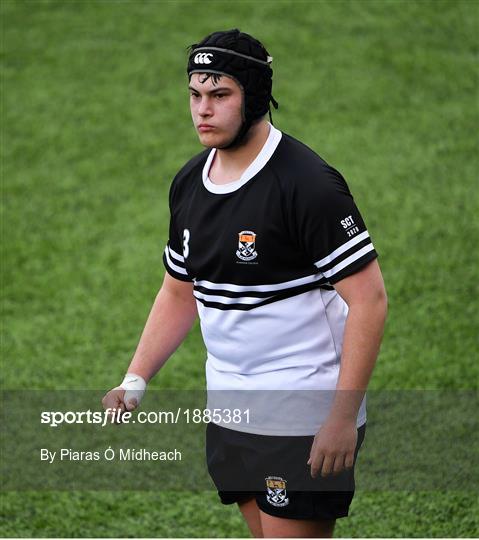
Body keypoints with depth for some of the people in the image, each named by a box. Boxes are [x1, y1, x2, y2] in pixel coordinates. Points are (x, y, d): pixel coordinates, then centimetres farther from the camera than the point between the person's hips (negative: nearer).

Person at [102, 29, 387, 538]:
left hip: (306, 420, -7)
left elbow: (368, 297, -18)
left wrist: (343, 416, -22)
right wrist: (135, 380, 9)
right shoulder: (189, 182, 7)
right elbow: (179, 291, 20)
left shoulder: (309, 184, -17)